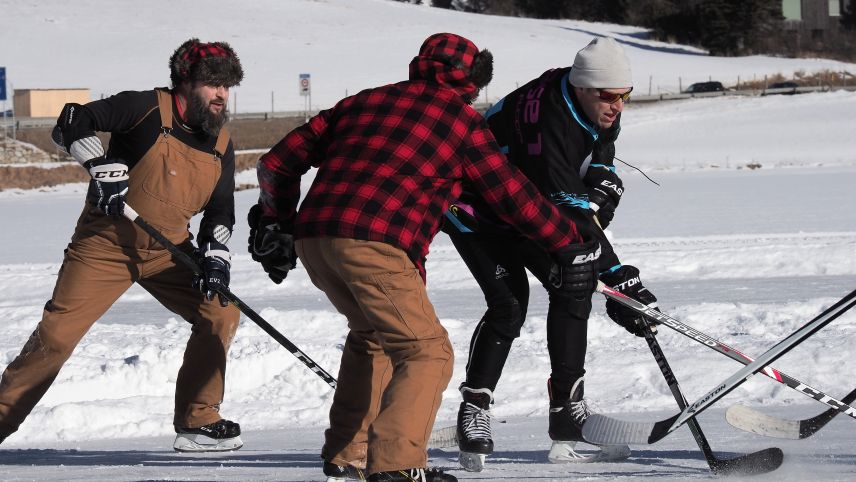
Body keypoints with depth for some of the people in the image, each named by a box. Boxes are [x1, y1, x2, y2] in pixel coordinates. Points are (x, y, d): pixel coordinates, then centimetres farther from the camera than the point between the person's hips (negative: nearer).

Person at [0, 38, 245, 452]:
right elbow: (73, 121, -15)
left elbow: (220, 211, 8)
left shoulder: (221, 147, 5)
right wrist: (102, 166, -27)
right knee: (58, 331, -12)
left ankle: (197, 420, 4)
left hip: (168, 251, 6)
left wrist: (214, 256, -10)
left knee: (221, 313, -6)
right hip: (106, 243, -6)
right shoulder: (148, 109, -13)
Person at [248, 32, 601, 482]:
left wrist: (275, 225, 37)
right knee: (427, 352, 1)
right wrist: (571, 246, 19)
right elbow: (511, 192, 10)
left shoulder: (364, 101, 24)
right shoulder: (460, 117, 10)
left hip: (311, 236, 7)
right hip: (376, 244, -7)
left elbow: (279, 163, 25)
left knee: (371, 334, 29)